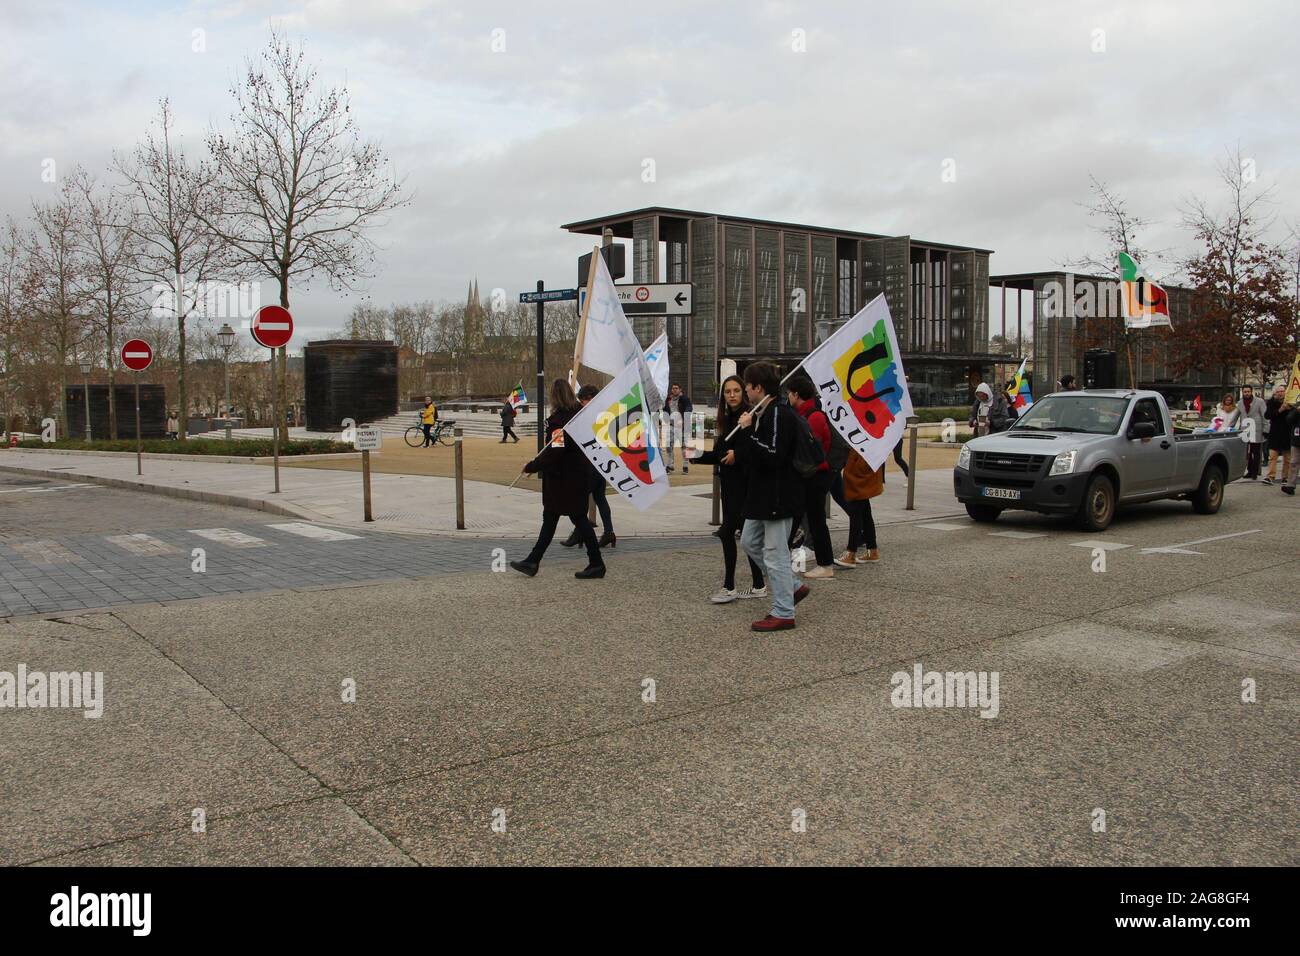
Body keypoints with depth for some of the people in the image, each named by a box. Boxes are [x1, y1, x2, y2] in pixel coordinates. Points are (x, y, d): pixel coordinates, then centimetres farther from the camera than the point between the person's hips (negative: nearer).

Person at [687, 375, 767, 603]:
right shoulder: (727, 419, 15)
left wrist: (738, 454, -25)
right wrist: (699, 455, 7)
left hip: (744, 483, -9)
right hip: (729, 482, 9)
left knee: (728, 531, -9)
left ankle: (729, 587, -1)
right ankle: (758, 586, 18)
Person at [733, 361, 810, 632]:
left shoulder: (780, 414, -19)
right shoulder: (761, 413, 11)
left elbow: (773, 456, -28)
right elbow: (745, 455, 11)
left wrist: (747, 431, -22)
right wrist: (744, 430, -6)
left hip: (778, 496, -11)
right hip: (761, 494, 11)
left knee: (775, 553, -2)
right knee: (749, 542, 19)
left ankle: (783, 613, 10)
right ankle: (792, 587, 28)